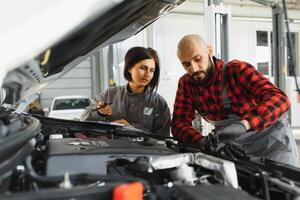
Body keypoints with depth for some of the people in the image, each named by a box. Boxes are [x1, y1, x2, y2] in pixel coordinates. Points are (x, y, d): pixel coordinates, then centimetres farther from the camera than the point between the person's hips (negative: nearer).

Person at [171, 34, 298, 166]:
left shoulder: (237, 70, -23)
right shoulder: (186, 84, -8)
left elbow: (280, 99, -34)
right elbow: (179, 123, -14)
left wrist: (244, 124, -52)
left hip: (272, 143, -3)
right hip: (239, 148, 4)